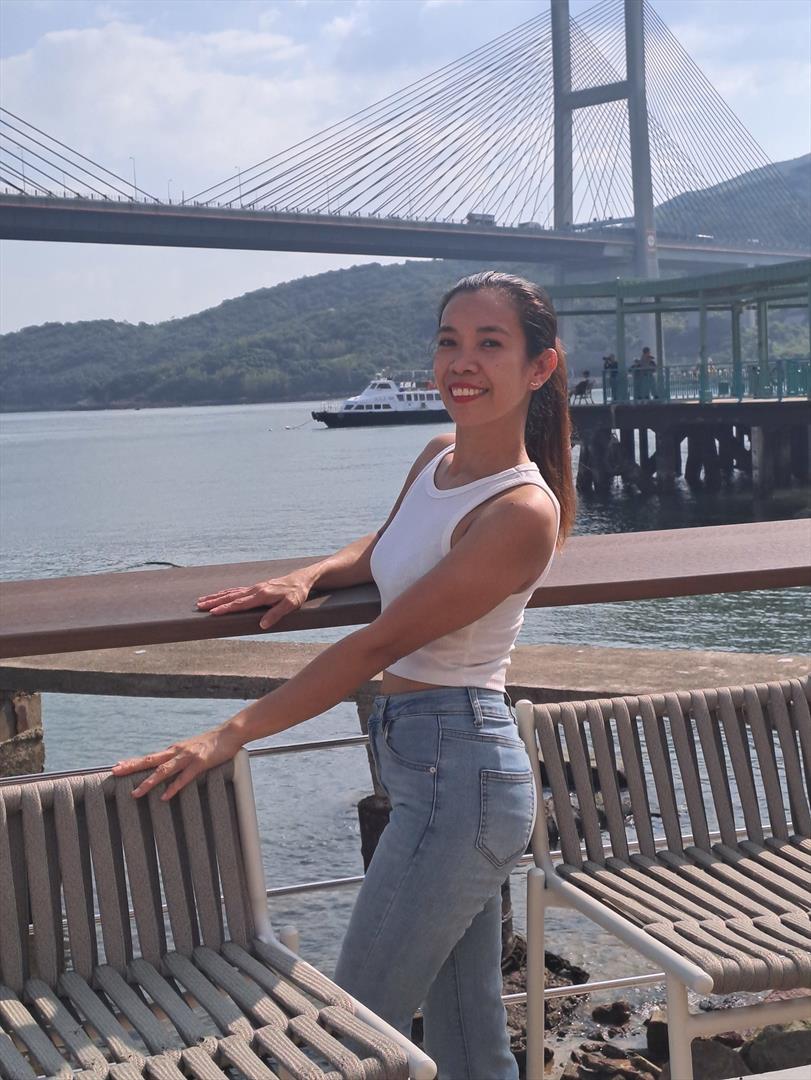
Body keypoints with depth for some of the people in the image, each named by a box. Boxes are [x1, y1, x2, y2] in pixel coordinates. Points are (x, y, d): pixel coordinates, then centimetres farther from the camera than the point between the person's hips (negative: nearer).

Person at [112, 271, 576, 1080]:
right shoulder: (438, 460, 7)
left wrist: (232, 733, -19)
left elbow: (377, 646, -21)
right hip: (422, 761, 9)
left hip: (457, 776, -9)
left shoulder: (522, 512, -18)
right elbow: (380, 550, 29)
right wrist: (310, 576, 7)